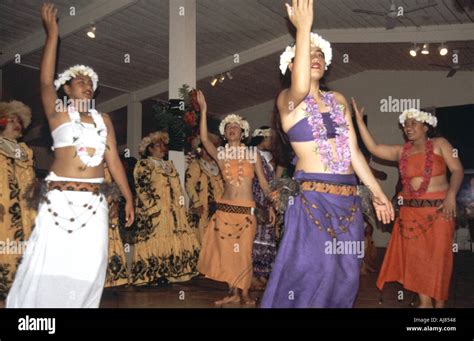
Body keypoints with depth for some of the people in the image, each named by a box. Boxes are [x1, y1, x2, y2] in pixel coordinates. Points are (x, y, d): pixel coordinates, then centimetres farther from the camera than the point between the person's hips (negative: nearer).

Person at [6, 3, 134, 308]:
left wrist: (129, 198, 8)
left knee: (88, 267, 5)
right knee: (49, 263, -3)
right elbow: (46, 81, -14)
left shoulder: (103, 119, 13)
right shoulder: (58, 111, 5)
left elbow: (114, 161, 12)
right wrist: (53, 33, -16)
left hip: (94, 202, 4)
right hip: (60, 199, -3)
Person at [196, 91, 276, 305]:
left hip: (246, 210, -1)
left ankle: (244, 293, 17)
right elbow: (204, 139, -13)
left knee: (244, 252, 1)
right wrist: (203, 110, -16)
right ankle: (234, 293, 20)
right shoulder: (221, 154, 4)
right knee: (227, 251, 5)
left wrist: (271, 205, 3)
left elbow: (263, 182, 7)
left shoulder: (253, 153, 5)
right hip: (224, 209, 1)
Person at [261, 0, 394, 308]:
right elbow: (301, 88, -28)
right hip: (314, 199, -6)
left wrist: (377, 190, 13)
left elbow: (353, 151, 16)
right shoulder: (287, 100, -2)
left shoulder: (339, 100, 16)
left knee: (344, 277, 11)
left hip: (349, 199, 6)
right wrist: (303, 28, -26)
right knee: (311, 273, -4)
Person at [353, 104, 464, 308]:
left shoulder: (439, 144, 2)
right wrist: (359, 121, -4)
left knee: (438, 256, 2)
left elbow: (457, 170, -3)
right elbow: (373, 148, 0)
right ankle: (424, 301, 13)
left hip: (438, 209, -3)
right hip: (411, 210, 3)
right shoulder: (401, 151, 9)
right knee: (415, 257, 3)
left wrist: (451, 194, -18)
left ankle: (439, 302, 15)